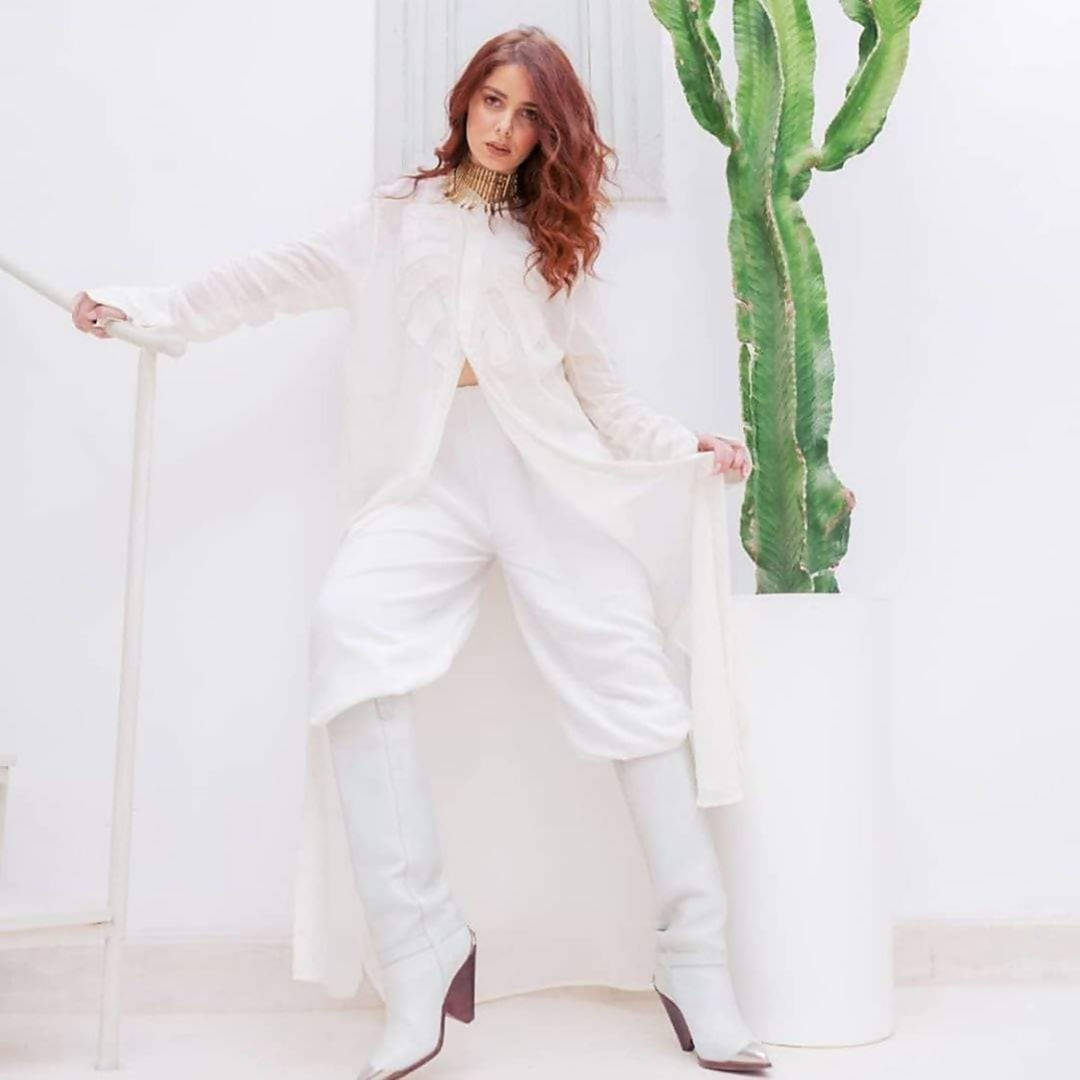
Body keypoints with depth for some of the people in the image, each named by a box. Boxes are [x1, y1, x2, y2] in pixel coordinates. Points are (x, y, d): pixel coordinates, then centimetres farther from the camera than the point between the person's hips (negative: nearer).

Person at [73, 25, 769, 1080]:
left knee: (630, 680, -13)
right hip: (425, 474, -1)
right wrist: (151, 307, 12)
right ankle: (422, 954, -27)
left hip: (550, 470, 1)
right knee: (352, 631, -30)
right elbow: (279, 277, 19)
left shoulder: (550, 242, 24)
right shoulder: (394, 218, 22)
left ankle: (695, 968, -4)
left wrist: (683, 445, 11)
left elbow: (597, 388, 21)